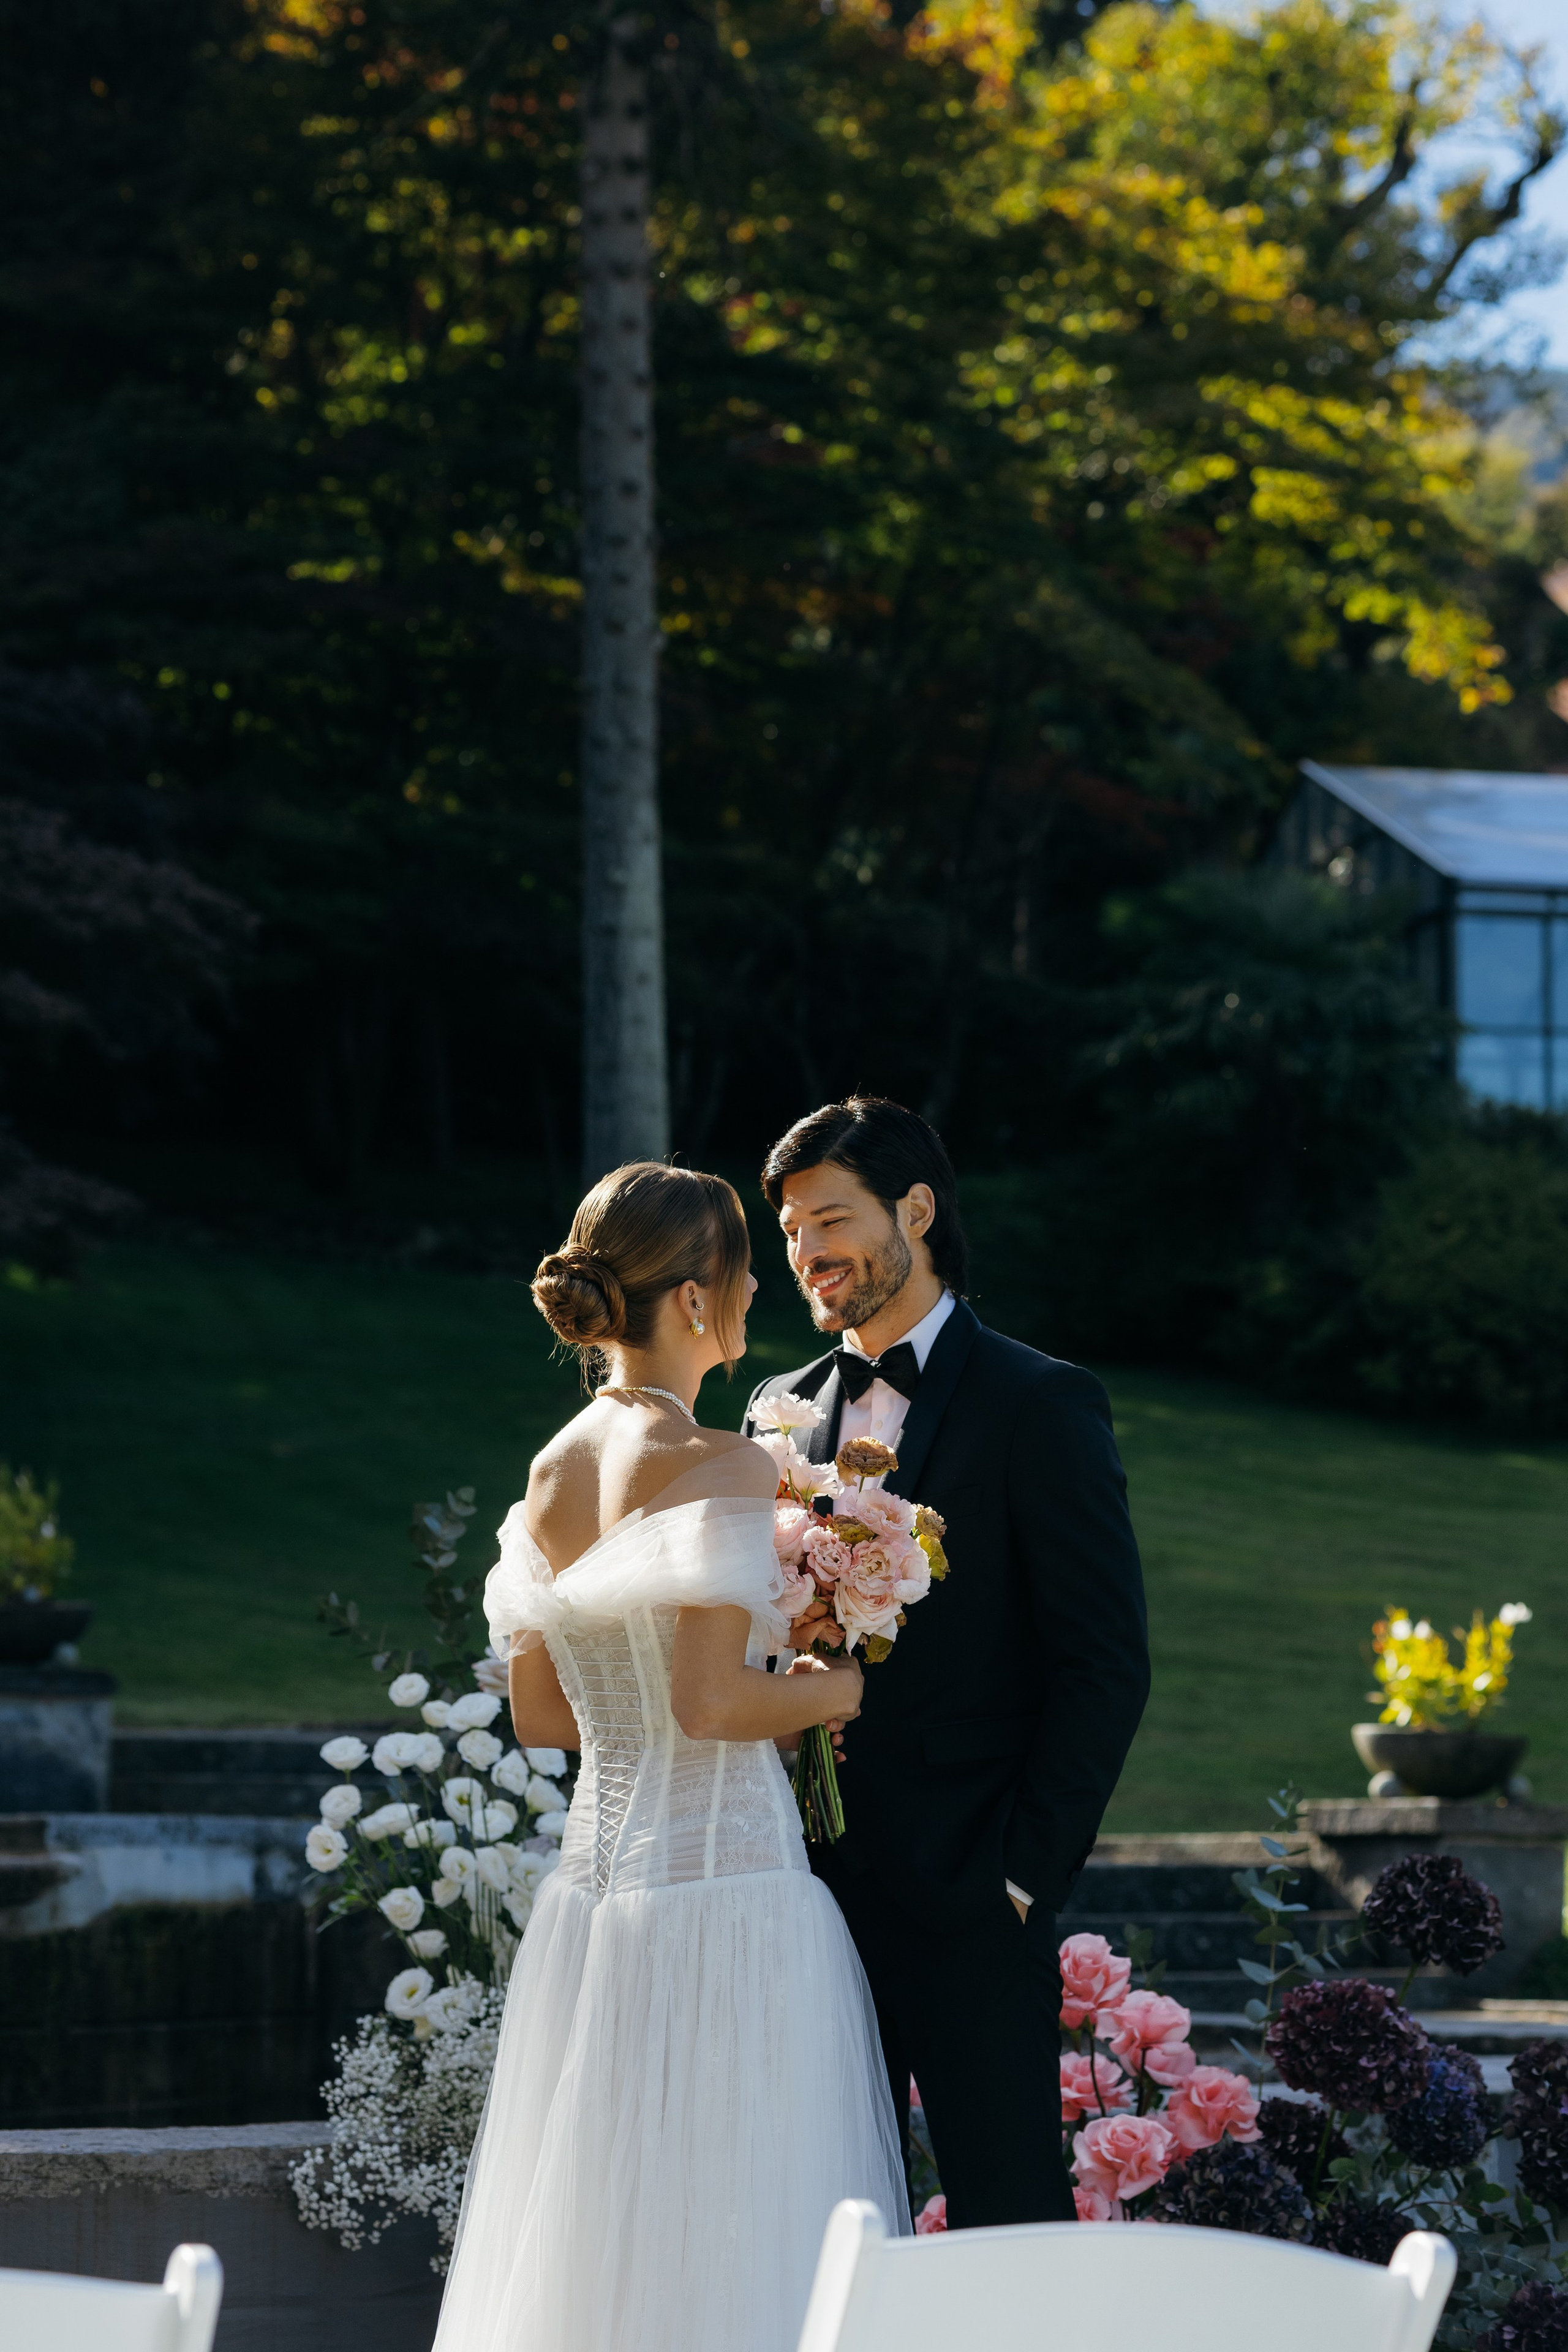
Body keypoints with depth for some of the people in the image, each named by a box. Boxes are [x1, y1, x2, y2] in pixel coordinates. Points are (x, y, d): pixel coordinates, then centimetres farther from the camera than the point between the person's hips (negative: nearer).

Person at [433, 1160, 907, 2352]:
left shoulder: (555, 1471, 9)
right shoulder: (723, 1467, -13)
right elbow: (711, 1702, -21)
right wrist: (833, 1691, -4)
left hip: (596, 1885, 8)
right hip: (726, 1880, -8)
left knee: (598, 2231, 11)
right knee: (733, 2245, -3)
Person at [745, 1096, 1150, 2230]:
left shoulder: (1041, 1406, -4)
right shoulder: (780, 1412, 14)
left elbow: (1107, 1664, -7)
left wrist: (1023, 1870, -13)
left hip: (969, 1901, -5)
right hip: (813, 1885, 6)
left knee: (1009, 2218, -3)